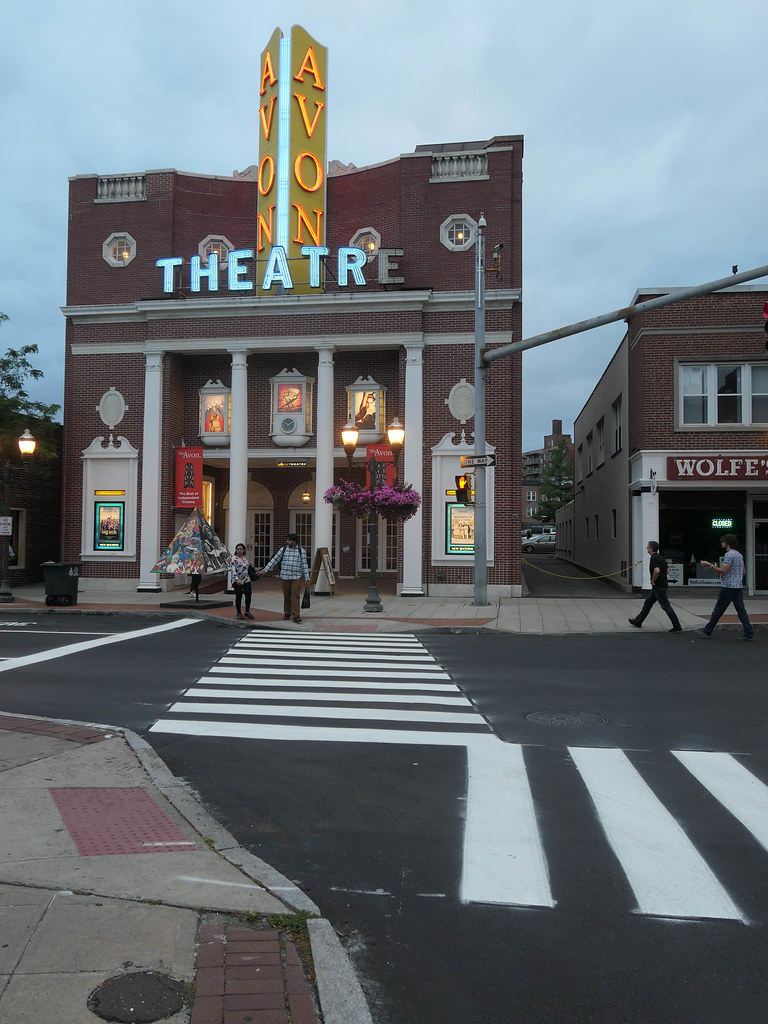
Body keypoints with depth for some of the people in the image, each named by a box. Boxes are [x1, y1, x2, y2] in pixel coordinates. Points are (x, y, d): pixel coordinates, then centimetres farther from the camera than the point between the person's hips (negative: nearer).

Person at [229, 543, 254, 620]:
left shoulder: (245, 557, 9)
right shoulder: (233, 559, -10)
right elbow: (233, 570, -18)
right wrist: (237, 579, -30)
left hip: (246, 580, 5)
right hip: (237, 581, -5)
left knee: (248, 595, -1)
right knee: (238, 597, 1)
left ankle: (247, 612, 11)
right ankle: (239, 613, 13)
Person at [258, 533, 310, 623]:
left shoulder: (301, 551, 0)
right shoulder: (283, 549, 5)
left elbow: (304, 565, 1)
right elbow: (274, 560, 5)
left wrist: (307, 578, -2)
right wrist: (264, 570, 1)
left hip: (296, 577, -2)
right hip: (284, 577, 2)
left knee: (295, 596, -10)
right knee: (286, 596, 9)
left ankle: (296, 616, -12)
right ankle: (287, 613, 25)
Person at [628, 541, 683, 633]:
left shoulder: (654, 558, -19)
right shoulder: (661, 557, 11)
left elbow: (657, 570, -35)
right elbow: (666, 571, 20)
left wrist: (653, 581, -19)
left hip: (658, 586, -10)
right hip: (661, 584, 10)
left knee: (666, 606, -5)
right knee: (648, 603, 17)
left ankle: (677, 627, -2)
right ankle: (638, 621, 26)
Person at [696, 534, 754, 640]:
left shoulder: (729, 554, -13)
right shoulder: (739, 555, 15)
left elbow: (723, 571, -18)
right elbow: (743, 572, 21)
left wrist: (710, 565, -11)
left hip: (728, 587, -8)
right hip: (738, 586, 8)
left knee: (718, 610, -1)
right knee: (741, 611, 6)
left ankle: (707, 632, 5)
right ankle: (749, 634, 2)